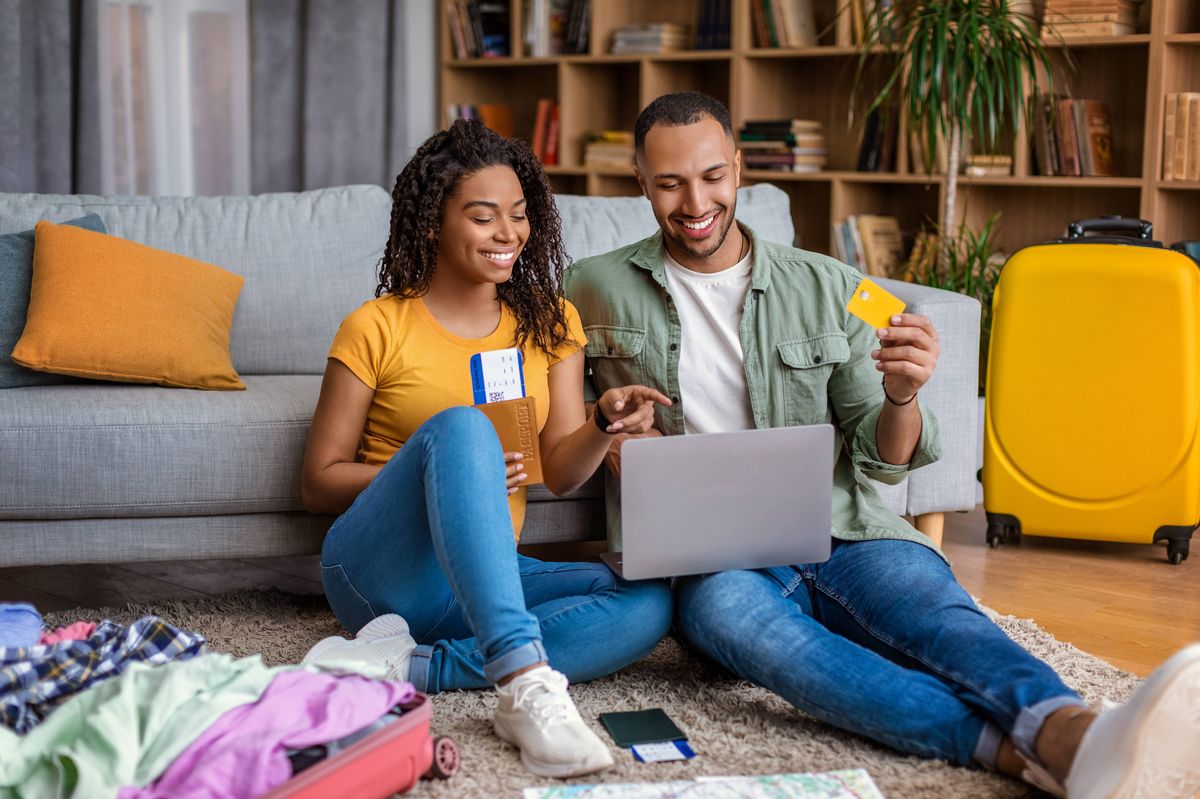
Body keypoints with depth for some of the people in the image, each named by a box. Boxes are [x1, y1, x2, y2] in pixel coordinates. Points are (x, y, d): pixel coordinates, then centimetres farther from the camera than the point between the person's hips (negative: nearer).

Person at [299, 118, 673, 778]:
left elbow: (563, 471, 3)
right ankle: (527, 685, -47)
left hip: (489, 575, 4)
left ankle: (409, 666, -31)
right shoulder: (378, 328, -1)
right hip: (380, 570, -4)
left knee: (649, 604, -23)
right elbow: (318, 482, -1)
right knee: (461, 425, -33)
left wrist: (605, 424, -20)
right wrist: (442, 465, -17)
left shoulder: (549, 323, 11)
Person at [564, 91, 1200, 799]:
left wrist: (901, 396, -13)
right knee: (734, 609, -38)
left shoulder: (827, 288, 11)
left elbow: (882, 461, 11)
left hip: (838, 534, 2)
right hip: (710, 560, -2)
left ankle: (1076, 740, -63)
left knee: (934, 607, -32)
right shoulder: (600, 289, 10)